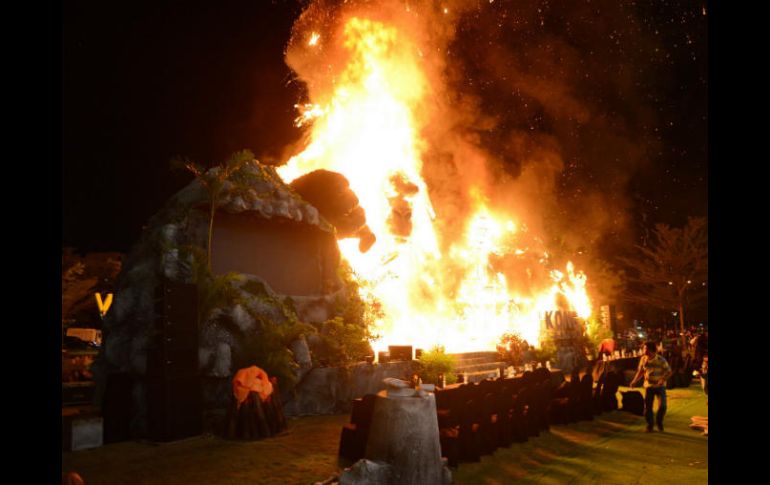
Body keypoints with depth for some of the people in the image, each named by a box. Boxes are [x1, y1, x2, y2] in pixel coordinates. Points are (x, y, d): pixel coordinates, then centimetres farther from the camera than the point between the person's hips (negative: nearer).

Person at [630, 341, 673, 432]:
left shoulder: (660, 359, -16)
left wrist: (663, 380, -29)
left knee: (662, 406, -11)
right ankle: (649, 425, 19)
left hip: (660, 386, -3)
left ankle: (659, 421, 18)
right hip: (648, 386, 3)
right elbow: (640, 371, 7)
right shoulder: (643, 359, -4)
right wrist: (635, 380, -6)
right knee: (647, 407, 1)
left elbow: (669, 372, -12)